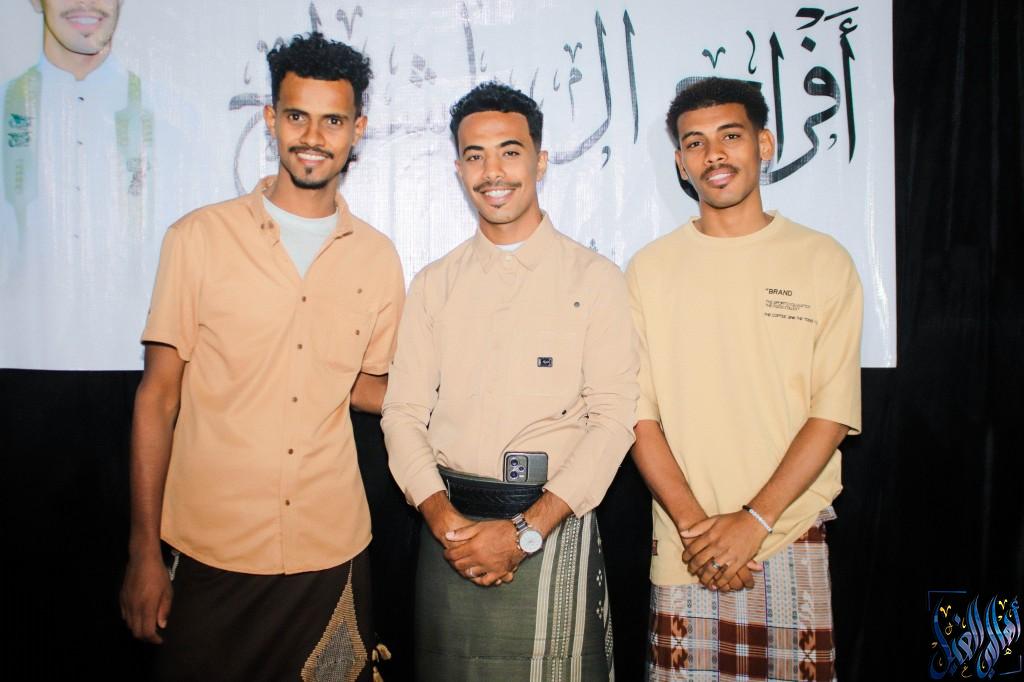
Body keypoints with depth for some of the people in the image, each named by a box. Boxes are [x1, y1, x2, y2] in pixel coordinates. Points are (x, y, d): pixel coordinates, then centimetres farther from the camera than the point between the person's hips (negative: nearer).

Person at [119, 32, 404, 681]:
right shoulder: (200, 238, -4)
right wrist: (144, 552, -2)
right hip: (211, 554, -2)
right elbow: (159, 395, -2)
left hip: (331, 555, 2)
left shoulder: (378, 257, 3)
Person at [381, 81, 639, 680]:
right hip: (450, 527, 3)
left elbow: (613, 418, -7)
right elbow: (404, 411, 3)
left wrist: (526, 530, -14)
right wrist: (445, 520, -11)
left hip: (554, 529, -2)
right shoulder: (434, 284, 9)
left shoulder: (595, 280, 0)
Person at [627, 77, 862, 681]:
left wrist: (753, 521, -11)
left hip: (794, 545, 0)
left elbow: (833, 413, -3)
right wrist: (694, 522, -10)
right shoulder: (651, 268, 4)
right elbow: (640, 412, 0)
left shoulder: (824, 261, 1)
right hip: (684, 549, 1)